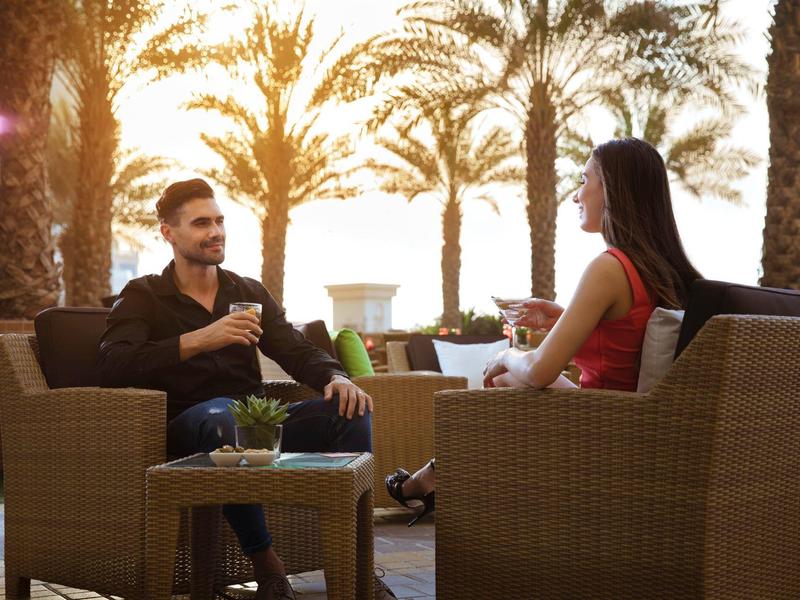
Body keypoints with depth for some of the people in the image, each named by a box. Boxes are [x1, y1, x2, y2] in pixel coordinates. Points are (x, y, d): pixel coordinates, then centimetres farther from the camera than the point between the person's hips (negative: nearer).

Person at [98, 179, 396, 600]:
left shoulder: (249, 293, 20)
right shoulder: (143, 296, 6)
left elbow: (297, 351, 11)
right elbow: (112, 366, -12)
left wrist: (336, 377, -13)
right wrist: (199, 340, -22)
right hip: (186, 429, -4)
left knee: (349, 407, -18)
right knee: (219, 412, -39)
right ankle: (265, 565, -30)